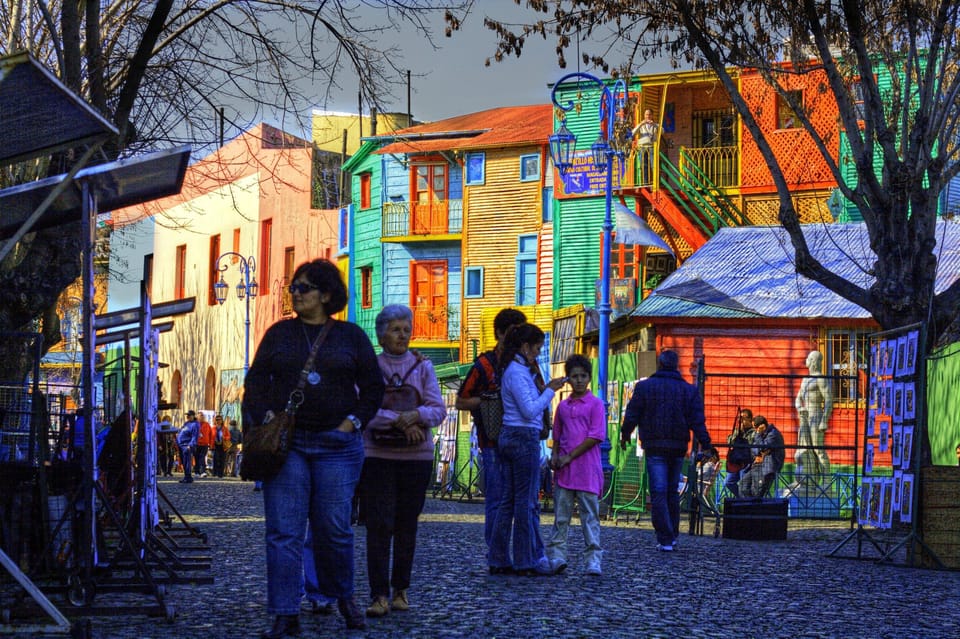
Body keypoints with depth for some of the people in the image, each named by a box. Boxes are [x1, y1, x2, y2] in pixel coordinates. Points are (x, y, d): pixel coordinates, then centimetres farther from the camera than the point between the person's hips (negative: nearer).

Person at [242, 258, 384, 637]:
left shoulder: (351, 336, 8)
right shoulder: (279, 334, 11)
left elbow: (373, 387, 9)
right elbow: (255, 380, 9)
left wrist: (353, 422, -3)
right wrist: (263, 417, -7)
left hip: (337, 444, -1)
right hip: (286, 442, 1)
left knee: (334, 527, 1)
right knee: (284, 531, -5)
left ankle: (343, 597, 25)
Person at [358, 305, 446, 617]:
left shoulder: (422, 367, 8)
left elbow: (438, 410, 1)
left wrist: (415, 416, -19)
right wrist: (399, 421, -19)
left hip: (417, 455, 2)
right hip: (378, 454, -2)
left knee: (407, 524, 7)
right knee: (379, 524, -8)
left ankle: (401, 590, 17)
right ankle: (379, 595, -9)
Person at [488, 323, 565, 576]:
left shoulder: (513, 370, 16)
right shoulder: (518, 373, -13)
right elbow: (530, 411, -17)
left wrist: (546, 389, 11)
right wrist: (550, 390, -8)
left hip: (508, 438, 10)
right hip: (525, 438, -10)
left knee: (507, 500, 10)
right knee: (526, 501, -4)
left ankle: (499, 560, 11)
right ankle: (526, 561, 0)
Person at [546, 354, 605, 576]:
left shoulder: (595, 404, -1)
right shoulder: (563, 406, 14)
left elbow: (596, 436, -9)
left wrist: (570, 456, -11)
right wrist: (555, 456, 3)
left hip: (587, 469, -4)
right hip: (564, 469, 5)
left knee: (590, 516, -3)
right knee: (561, 514, 4)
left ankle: (593, 561, -2)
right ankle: (556, 555, 6)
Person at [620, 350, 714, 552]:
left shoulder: (644, 387, -2)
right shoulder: (689, 390, 4)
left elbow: (632, 415, 3)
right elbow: (697, 421, -1)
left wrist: (625, 434, 19)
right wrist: (705, 445, 2)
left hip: (654, 447, -3)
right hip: (678, 447, 3)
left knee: (658, 493, -5)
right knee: (672, 492, 16)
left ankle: (665, 539, -11)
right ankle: (673, 534, 22)